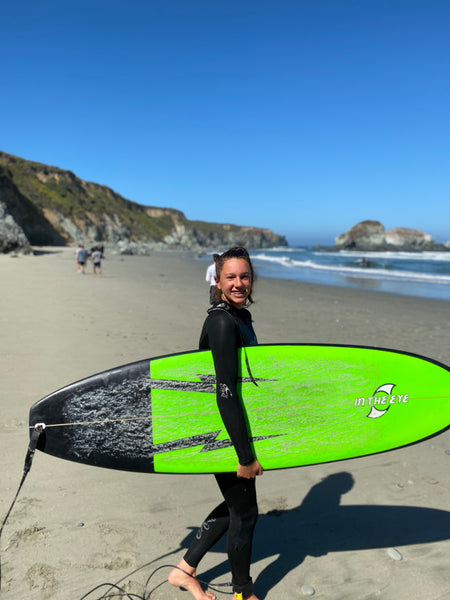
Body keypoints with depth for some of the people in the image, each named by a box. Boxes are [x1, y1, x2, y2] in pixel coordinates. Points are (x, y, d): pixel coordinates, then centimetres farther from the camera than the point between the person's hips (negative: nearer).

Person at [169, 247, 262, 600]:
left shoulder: (241, 317, 6)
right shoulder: (223, 323, -24)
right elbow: (226, 393, -27)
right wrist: (246, 455, -23)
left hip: (235, 428, 9)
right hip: (224, 435, -9)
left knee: (236, 504, 23)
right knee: (245, 512, 10)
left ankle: (185, 569, 39)